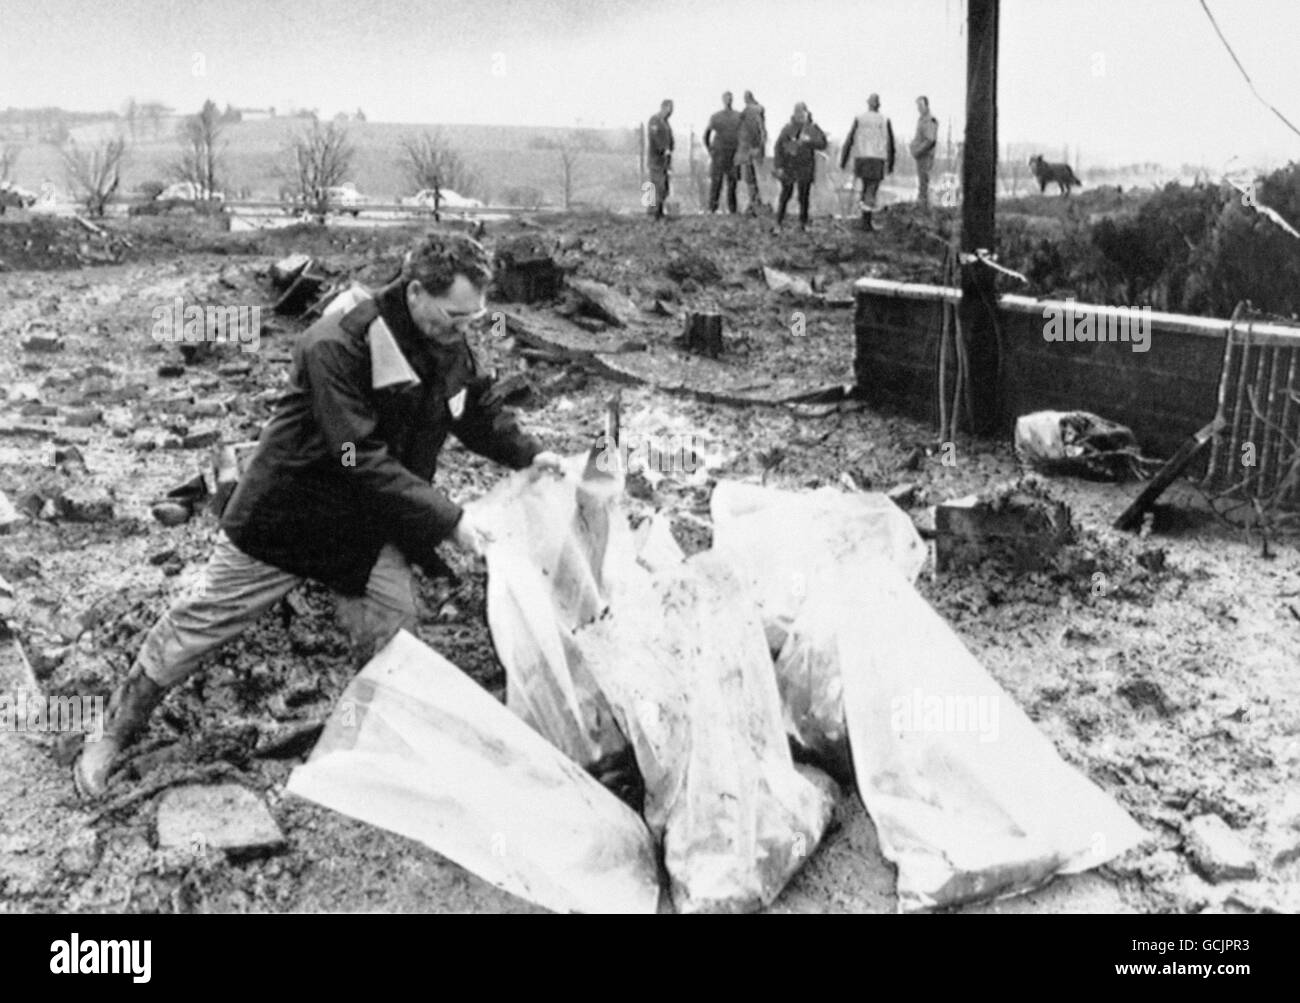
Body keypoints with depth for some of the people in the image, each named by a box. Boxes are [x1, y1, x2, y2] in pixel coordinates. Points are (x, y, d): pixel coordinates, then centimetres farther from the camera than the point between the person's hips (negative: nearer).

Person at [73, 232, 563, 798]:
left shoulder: (447, 341, -9)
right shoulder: (338, 345, -32)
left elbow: (476, 406, 11)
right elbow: (363, 462, -33)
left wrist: (526, 454, -2)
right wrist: (447, 521, -32)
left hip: (369, 523, 6)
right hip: (290, 509, -5)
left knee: (392, 626, -4)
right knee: (206, 620, 6)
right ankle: (115, 734, 26)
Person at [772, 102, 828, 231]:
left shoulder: (813, 128, 2)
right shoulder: (788, 128, 1)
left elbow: (822, 144, -6)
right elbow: (778, 147, 1)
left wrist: (808, 141, -22)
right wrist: (779, 166, -6)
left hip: (805, 168, 0)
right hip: (788, 167, 0)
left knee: (804, 196, 3)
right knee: (785, 194, 2)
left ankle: (803, 223, 13)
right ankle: (779, 222, 10)